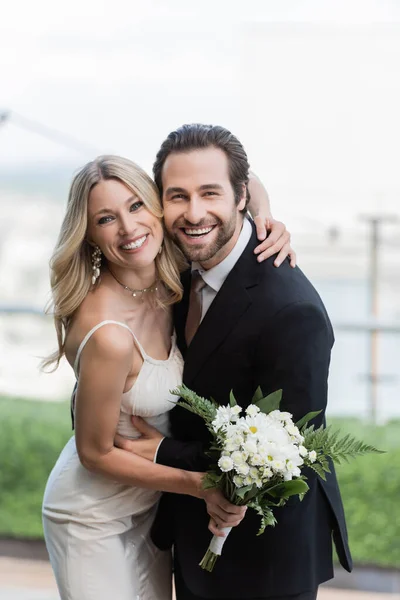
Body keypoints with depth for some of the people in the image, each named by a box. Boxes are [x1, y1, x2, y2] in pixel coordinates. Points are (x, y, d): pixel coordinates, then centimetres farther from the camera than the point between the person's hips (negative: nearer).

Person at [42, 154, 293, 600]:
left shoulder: (166, 279, -13)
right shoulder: (108, 335, -34)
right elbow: (96, 453, -22)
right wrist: (198, 485, -22)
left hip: (148, 504, 7)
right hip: (94, 520, -7)